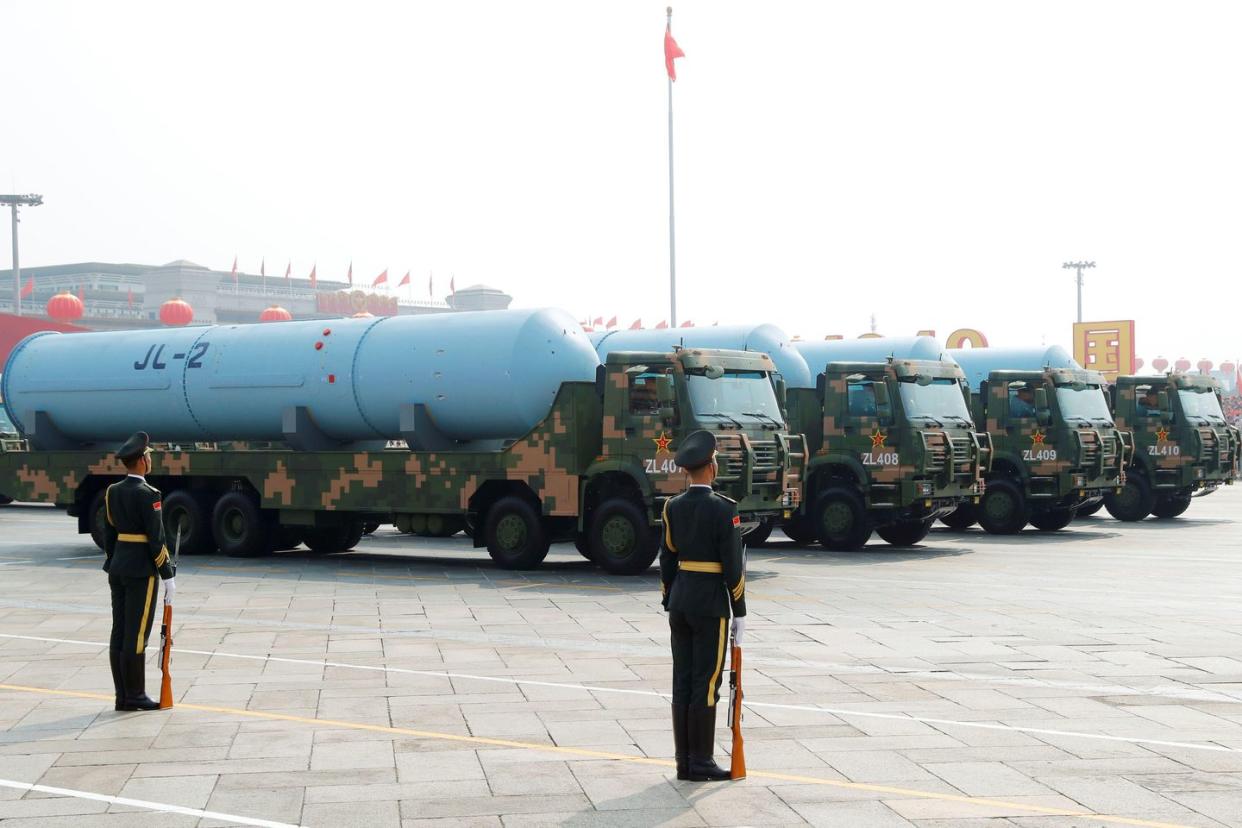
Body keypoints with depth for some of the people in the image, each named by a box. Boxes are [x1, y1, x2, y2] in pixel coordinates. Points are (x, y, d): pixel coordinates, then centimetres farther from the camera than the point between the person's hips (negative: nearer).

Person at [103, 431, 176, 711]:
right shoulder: (147, 494, -14)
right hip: (142, 570, -8)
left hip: (118, 569, 8)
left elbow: (108, 534, 13)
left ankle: (123, 696, 13)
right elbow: (156, 538, -15)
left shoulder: (113, 491, 8)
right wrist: (168, 575, -10)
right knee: (136, 635, -4)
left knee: (120, 633, 8)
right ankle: (135, 696, 0)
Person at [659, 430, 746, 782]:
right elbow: (733, 565, -12)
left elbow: (667, 559, 9)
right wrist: (739, 612, -4)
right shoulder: (723, 509, -12)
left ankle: (684, 761, 12)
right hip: (711, 604, -6)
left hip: (679, 600, 6)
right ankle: (701, 763, 0)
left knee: (682, 682, 8)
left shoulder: (673, 506, 5)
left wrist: (669, 605, 16)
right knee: (706, 683, -2)